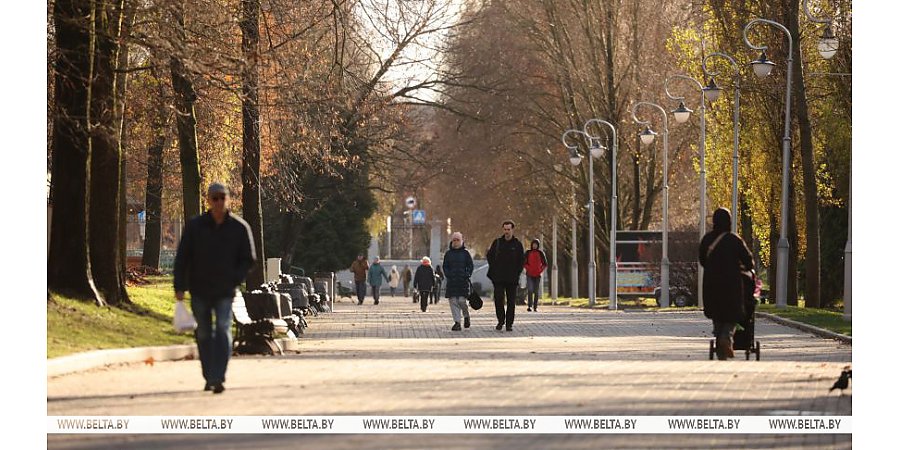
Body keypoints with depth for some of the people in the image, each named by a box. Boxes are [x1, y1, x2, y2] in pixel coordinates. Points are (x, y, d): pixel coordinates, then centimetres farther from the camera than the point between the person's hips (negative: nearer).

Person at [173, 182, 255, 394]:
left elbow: (249, 259, 6)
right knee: (203, 335, 9)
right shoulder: (195, 226, -1)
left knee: (223, 331, -16)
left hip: (225, 291, -2)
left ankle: (218, 378, -20)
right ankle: (209, 378, 22)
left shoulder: (239, 228, -1)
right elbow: (182, 258, 2)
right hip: (200, 291, 2)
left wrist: (234, 280, -7)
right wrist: (179, 287, -4)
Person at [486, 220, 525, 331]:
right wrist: (494, 270, 1)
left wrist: (517, 273, -3)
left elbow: (522, 261, 7)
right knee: (498, 299, -8)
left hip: (512, 279, 0)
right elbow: (490, 256, 11)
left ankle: (509, 323, 8)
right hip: (498, 278, 0)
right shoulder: (497, 242, 6)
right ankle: (500, 320, 8)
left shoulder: (517, 244, 4)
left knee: (511, 302, 2)